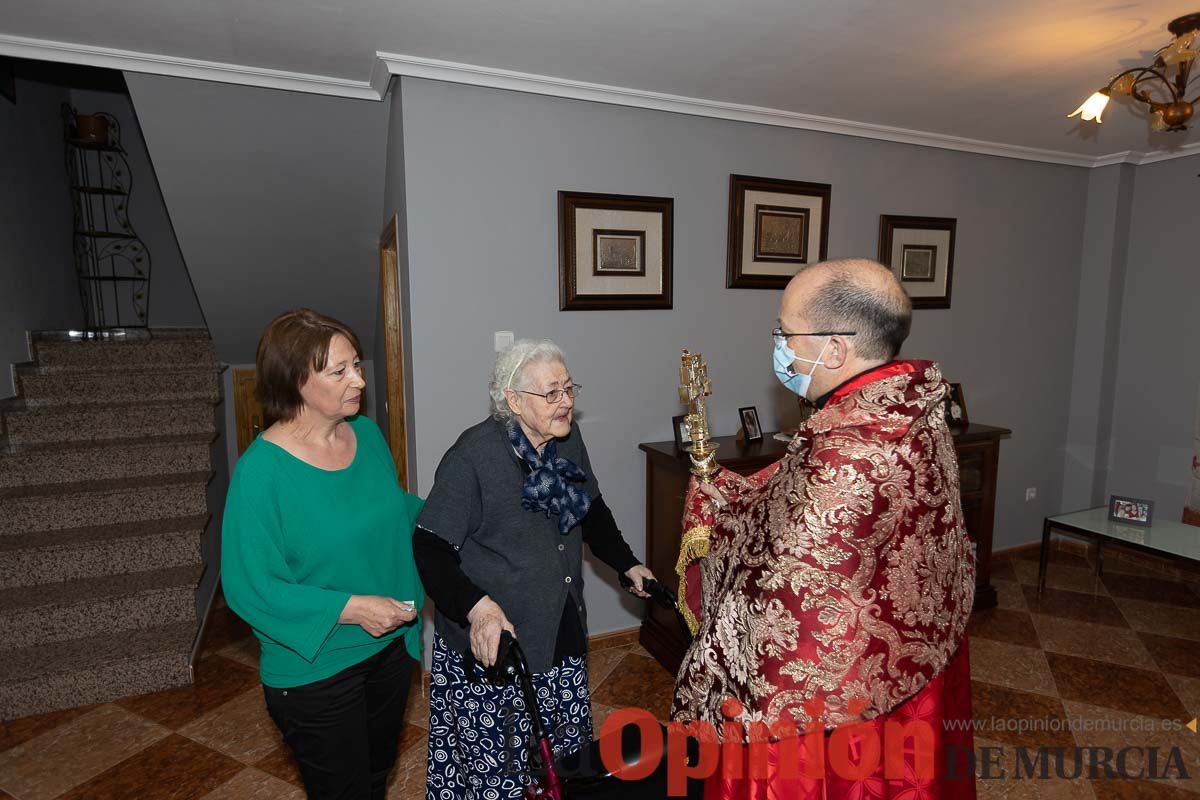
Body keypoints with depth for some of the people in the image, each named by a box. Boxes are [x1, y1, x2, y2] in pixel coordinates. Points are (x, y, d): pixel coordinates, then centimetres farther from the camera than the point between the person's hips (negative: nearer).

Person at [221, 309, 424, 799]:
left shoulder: (367, 433, -5)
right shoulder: (261, 471, -24)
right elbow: (249, 587, -21)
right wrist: (348, 608, -27)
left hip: (390, 646, 6)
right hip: (315, 669, -5)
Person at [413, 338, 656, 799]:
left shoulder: (568, 439, 0)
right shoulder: (473, 455, -21)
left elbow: (593, 512, 15)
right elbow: (430, 548, -20)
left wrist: (626, 564, 8)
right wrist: (476, 606, -33)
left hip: (562, 629, 6)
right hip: (492, 639, -6)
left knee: (562, 745, 19)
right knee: (498, 760, 7)